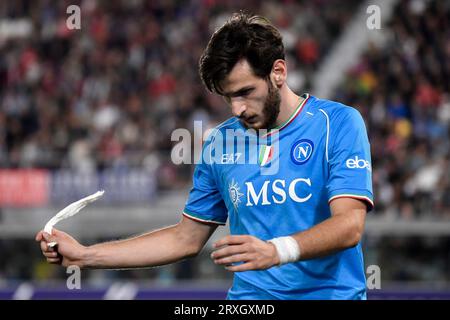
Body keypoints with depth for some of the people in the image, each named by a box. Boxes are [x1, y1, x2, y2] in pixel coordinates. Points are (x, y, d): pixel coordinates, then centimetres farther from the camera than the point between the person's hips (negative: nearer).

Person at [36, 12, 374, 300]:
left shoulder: (338, 123, -3)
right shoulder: (220, 142, 10)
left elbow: (349, 225, -13)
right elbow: (187, 238, 18)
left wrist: (276, 250, -30)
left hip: (328, 293, -2)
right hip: (249, 296, 3)